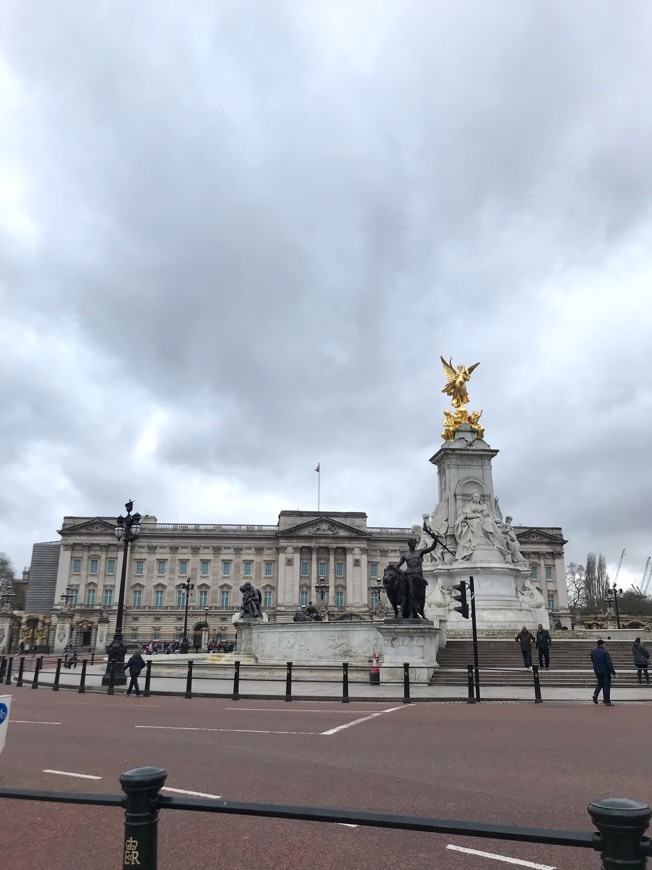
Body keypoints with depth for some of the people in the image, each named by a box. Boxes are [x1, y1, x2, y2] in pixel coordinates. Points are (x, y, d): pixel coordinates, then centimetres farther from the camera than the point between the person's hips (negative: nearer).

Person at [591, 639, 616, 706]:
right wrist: (613, 672, -13)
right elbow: (609, 663, -18)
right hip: (605, 671, -6)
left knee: (600, 683, 22)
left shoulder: (593, 652, 3)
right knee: (606, 685, 3)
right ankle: (607, 701, 4)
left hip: (597, 671, 6)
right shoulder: (604, 652, -18)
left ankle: (595, 694, -1)